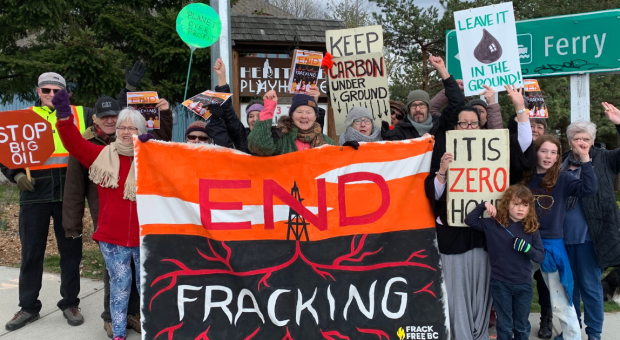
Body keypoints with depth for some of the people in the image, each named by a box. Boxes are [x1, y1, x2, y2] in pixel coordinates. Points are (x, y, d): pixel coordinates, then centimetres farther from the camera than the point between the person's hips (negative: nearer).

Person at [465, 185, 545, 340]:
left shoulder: (532, 229, -3)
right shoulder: (494, 225, -6)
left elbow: (541, 257, -3)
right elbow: (469, 221, -6)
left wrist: (527, 248, -22)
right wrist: (483, 205, -16)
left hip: (524, 285, 2)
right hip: (500, 284, -1)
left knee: (522, 326, 17)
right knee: (505, 326, 12)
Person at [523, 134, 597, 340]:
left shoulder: (562, 178, -4)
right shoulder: (525, 178, 3)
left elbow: (589, 189, -21)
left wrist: (584, 158, -26)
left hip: (551, 244, -3)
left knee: (561, 303, 5)